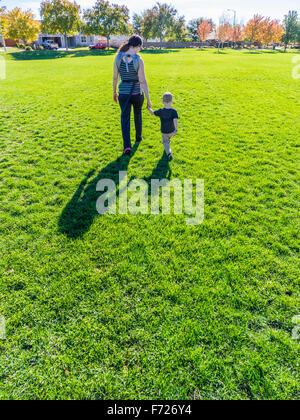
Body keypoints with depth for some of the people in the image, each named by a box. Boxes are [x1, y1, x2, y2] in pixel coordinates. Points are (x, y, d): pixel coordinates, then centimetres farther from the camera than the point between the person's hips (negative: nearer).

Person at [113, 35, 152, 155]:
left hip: (123, 93, 1)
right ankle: (138, 137, 42)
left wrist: (114, 92, 15)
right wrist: (148, 99, -8)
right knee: (137, 115, 24)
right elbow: (143, 81, -14)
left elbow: (115, 77, 1)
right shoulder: (138, 60, -14)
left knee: (125, 119, 6)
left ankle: (127, 146, -7)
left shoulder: (118, 57, -5)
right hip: (137, 93, -1)